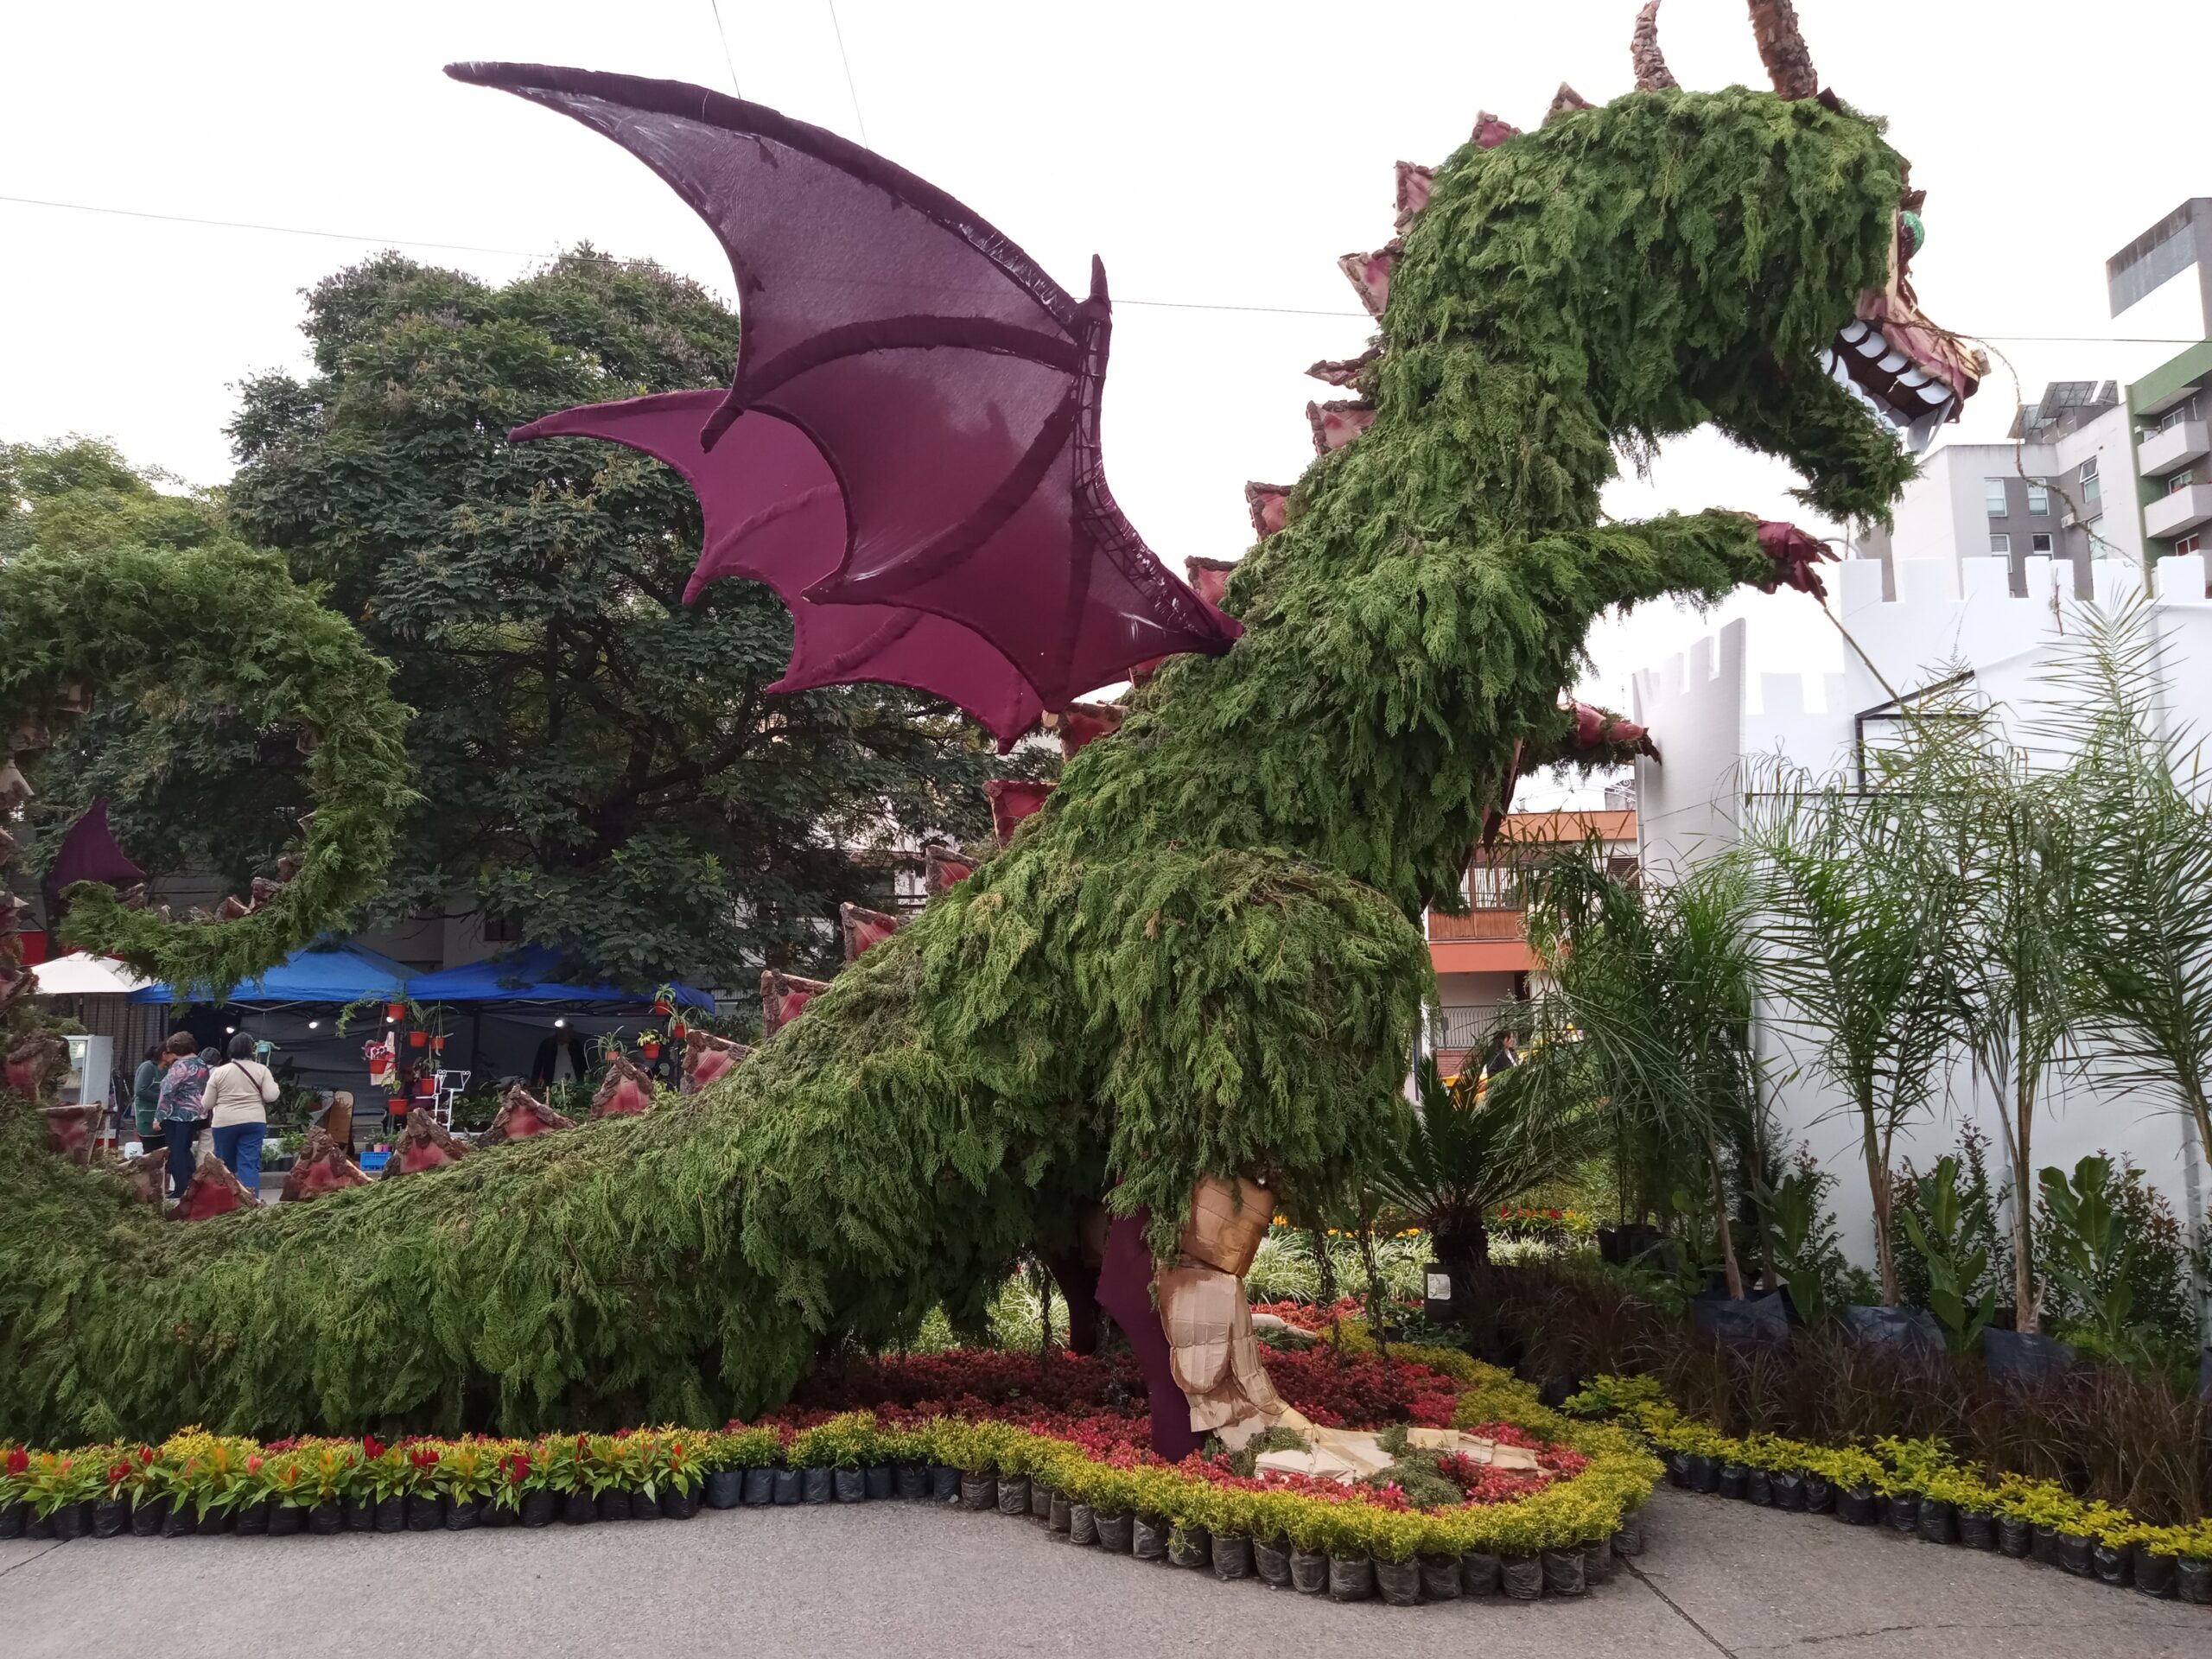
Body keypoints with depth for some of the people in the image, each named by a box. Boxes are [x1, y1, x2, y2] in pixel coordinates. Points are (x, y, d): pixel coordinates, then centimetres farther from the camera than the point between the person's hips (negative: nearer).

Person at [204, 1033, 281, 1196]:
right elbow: (271, 1096, -6)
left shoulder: (219, 1071, 3)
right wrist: (275, 1085, 13)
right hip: (254, 1122, 0)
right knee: (250, 1164, -4)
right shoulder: (261, 1070, 0)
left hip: (224, 1122, 0)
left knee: (224, 1165, 15)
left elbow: (208, 1104, 5)